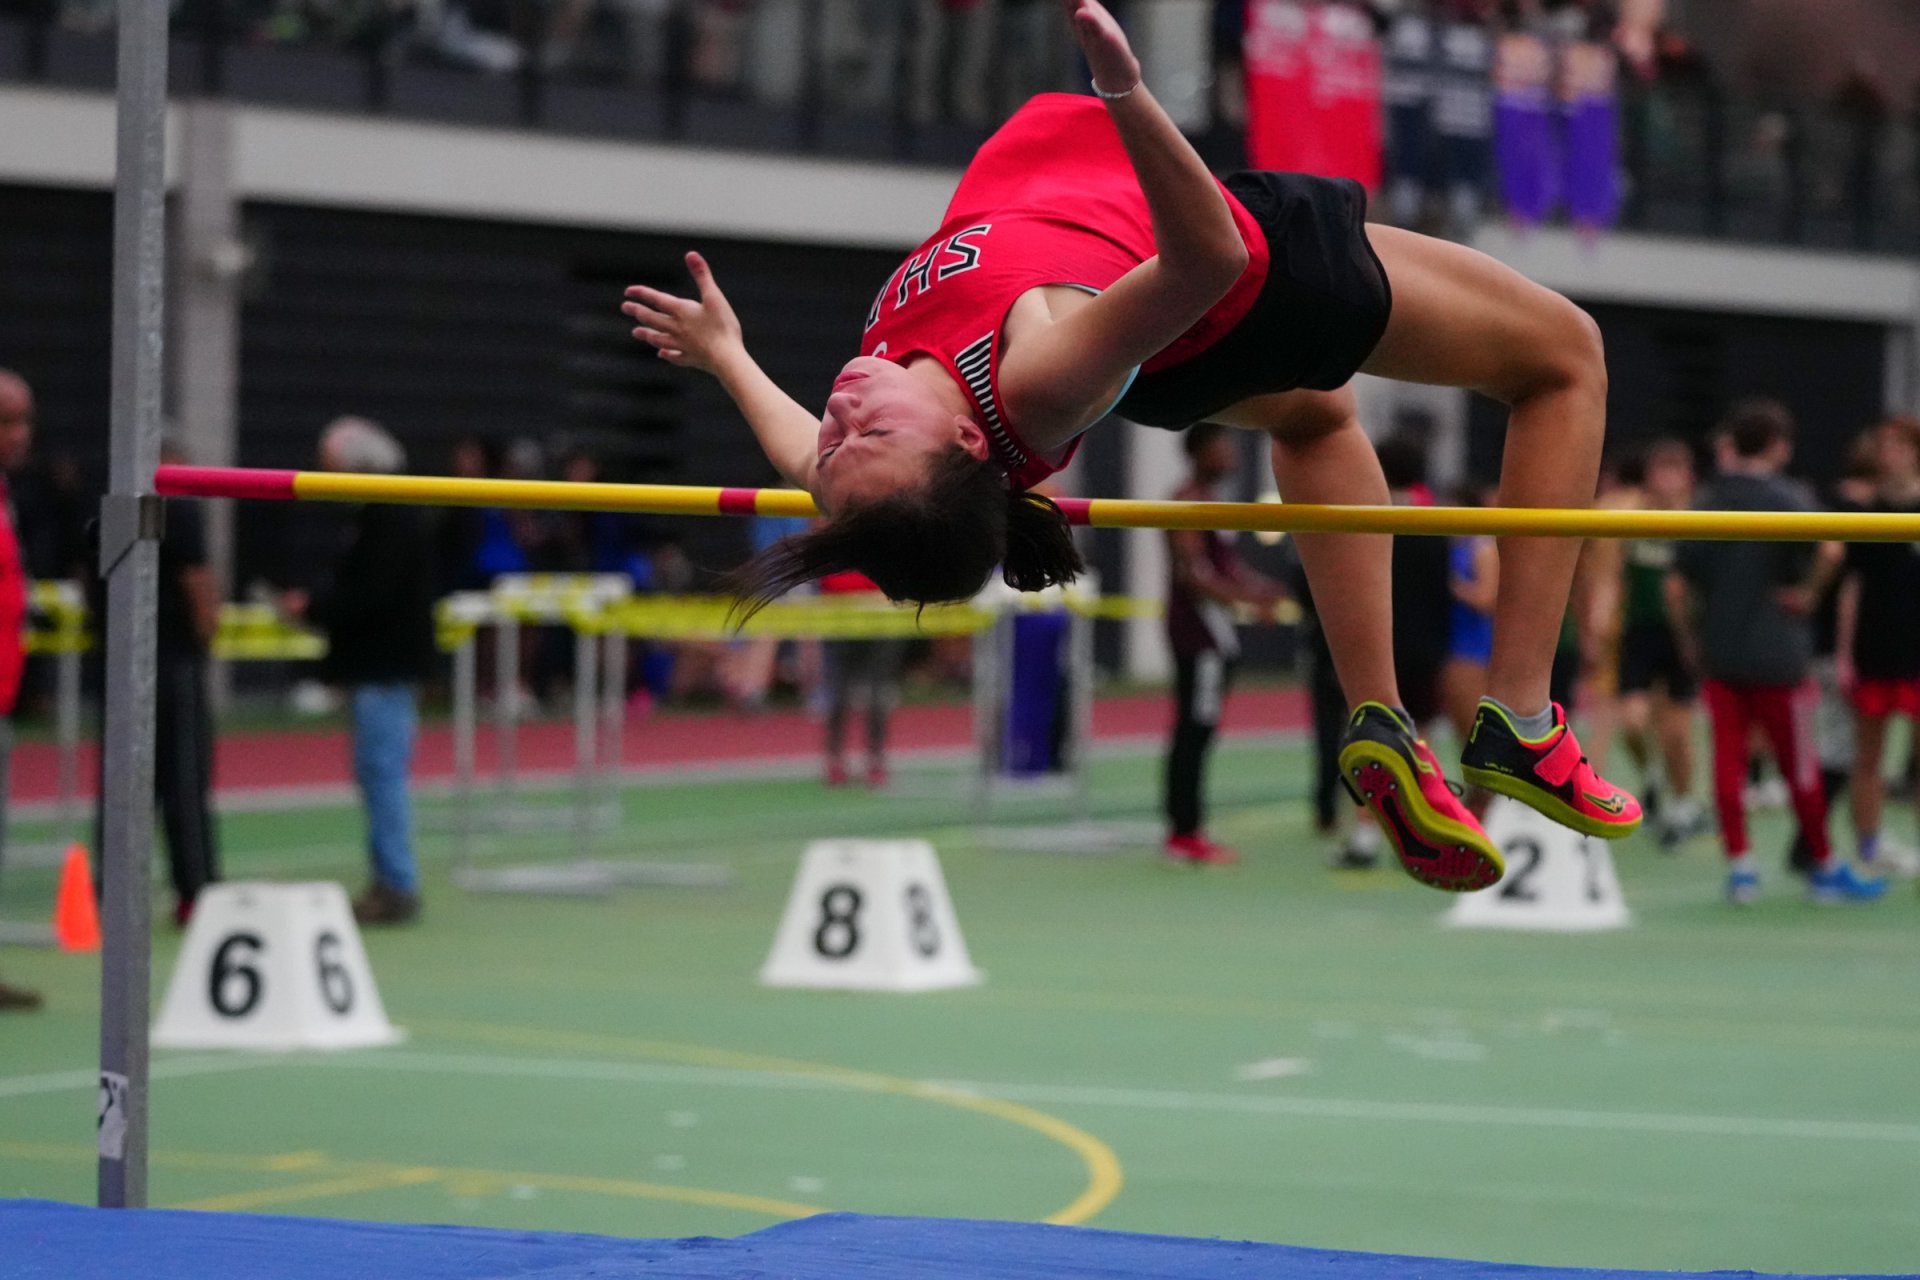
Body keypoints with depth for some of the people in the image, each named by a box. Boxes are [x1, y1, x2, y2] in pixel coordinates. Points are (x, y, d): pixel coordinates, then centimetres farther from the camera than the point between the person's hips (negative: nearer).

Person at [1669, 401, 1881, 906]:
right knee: (1799, 767, 6)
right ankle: (1826, 869, 16)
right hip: (1777, 654, -4)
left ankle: (1739, 865, 0)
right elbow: (1829, 549, -28)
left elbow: (1680, 584, 6)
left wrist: (1688, 640, 17)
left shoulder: (1707, 503, 6)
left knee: (1728, 762, 5)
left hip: (1719, 655, 4)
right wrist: (1809, 592, -12)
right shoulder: (1782, 498, -10)